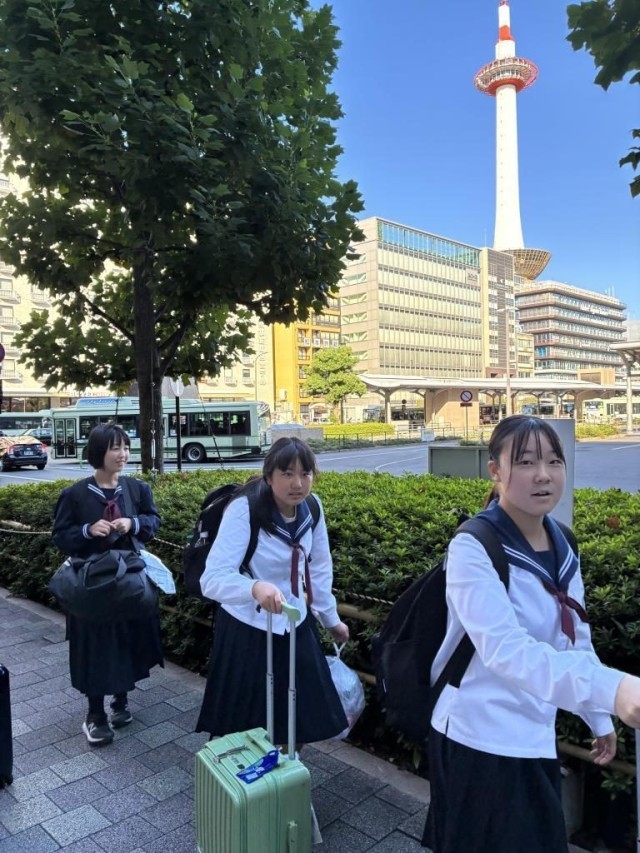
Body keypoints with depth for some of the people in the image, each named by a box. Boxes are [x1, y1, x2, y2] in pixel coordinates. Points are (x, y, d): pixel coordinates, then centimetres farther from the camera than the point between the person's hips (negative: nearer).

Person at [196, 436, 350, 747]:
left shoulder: (311, 507, -7)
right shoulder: (244, 511, -24)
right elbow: (212, 579, -31)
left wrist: (331, 618, 14)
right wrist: (255, 587, -49)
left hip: (294, 627, 5)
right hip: (247, 630, -5)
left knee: (303, 718, 16)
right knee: (242, 729, 11)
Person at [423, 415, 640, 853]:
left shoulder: (562, 545, 0)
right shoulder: (473, 548, -22)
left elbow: (576, 640, 10)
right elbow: (505, 648, -33)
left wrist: (598, 718, 14)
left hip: (536, 738, 7)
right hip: (480, 740, -7)